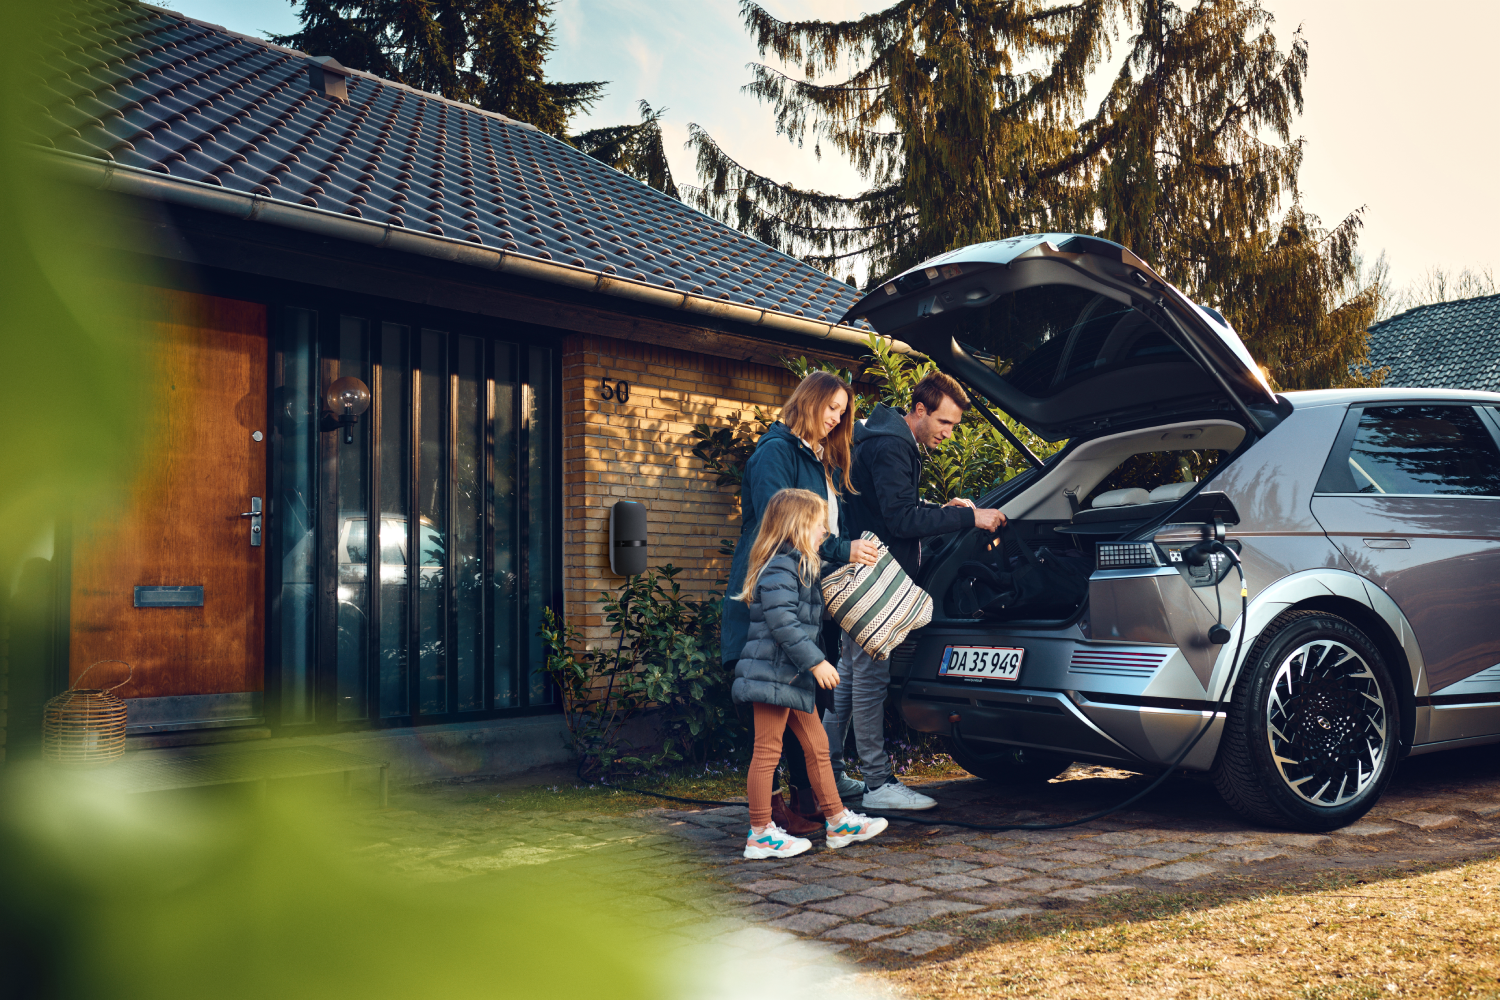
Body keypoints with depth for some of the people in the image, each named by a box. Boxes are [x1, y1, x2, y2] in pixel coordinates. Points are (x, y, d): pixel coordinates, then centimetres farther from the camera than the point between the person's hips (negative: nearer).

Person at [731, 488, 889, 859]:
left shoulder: (801, 565, 18)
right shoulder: (780, 568, -16)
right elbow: (783, 624, -23)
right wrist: (816, 662, -21)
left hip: (793, 676, 11)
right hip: (771, 673, -11)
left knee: (816, 745, 14)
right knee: (767, 752, -4)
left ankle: (837, 821, 23)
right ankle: (760, 834, 3)